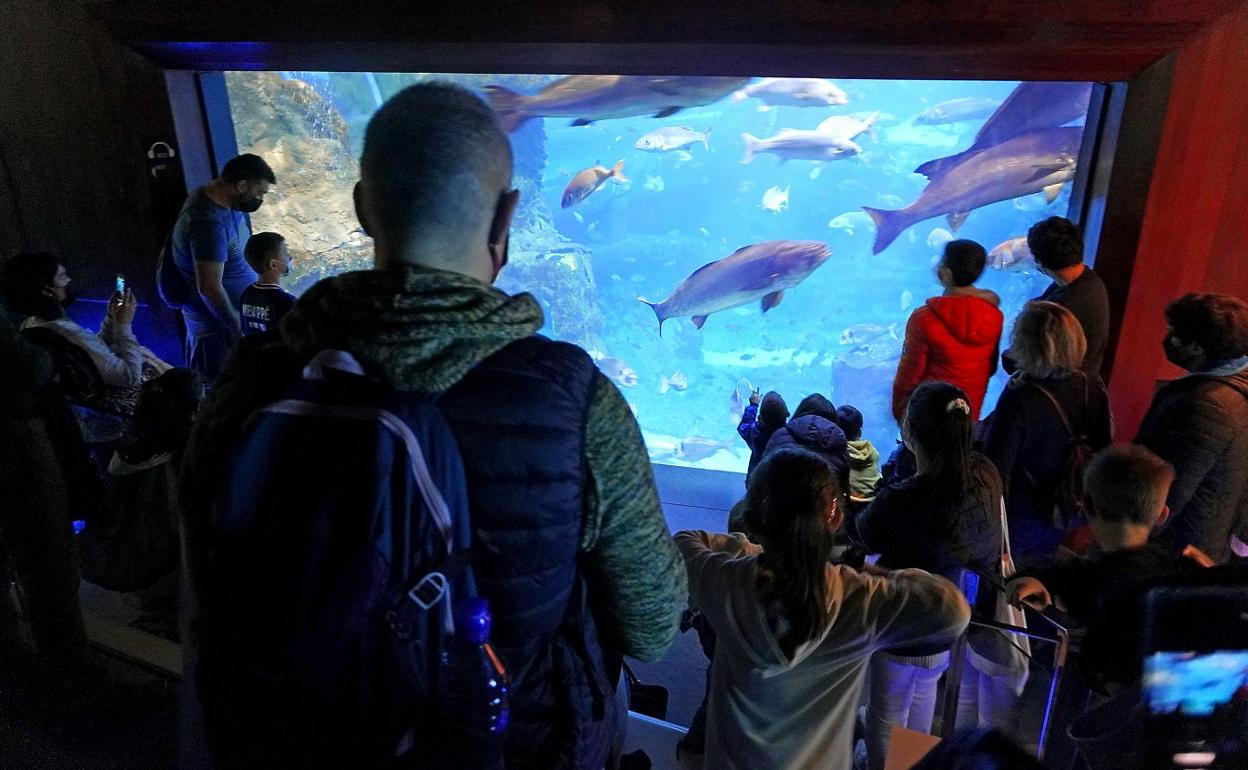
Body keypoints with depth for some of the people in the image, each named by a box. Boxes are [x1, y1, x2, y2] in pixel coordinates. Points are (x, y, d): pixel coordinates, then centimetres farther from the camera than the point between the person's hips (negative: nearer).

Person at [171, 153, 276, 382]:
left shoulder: (224, 200, 1)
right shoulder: (209, 223, -28)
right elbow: (210, 287, -29)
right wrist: (238, 327, -20)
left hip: (234, 313, 9)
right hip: (216, 324, -9)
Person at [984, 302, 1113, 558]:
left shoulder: (1018, 399, -30)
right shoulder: (1093, 387, -11)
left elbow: (996, 467, -26)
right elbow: (1104, 446, 3)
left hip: (1022, 517, -6)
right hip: (1070, 514, 6)